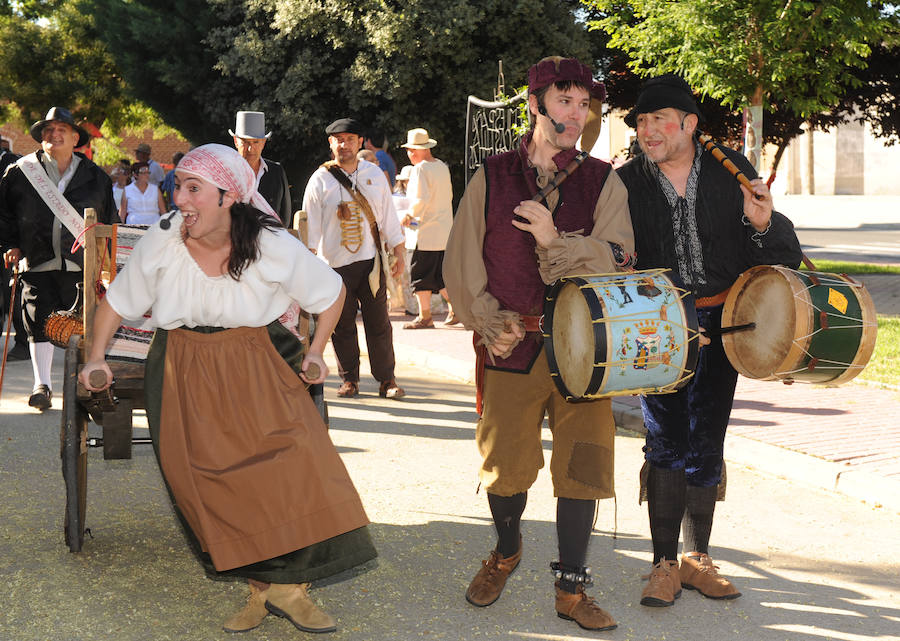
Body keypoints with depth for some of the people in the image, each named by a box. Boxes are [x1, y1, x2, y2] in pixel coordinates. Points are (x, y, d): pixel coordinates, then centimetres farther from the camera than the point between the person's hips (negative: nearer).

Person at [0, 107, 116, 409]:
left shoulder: (96, 177, 7)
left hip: (82, 263, 0)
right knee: (39, 322, -1)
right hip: (38, 261, 0)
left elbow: (109, 221, 14)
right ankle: (42, 385, 8)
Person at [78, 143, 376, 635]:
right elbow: (117, 302, 9)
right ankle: (261, 588, 5)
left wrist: (316, 351, 4)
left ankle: (288, 589, -4)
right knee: (215, 484, -10)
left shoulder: (274, 247, -10)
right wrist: (96, 357, 3)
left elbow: (331, 292, 6)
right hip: (185, 380, 1)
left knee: (293, 464, -17)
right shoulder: (160, 244, -7)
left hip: (258, 370, 0)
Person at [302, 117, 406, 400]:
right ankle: (349, 379, 18)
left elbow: (388, 215, 14)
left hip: (371, 260, 2)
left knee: (379, 323, 2)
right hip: (336, 264, -2)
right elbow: (310, 224, 0)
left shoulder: (374, 174, 9)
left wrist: (398, 253, 12)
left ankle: (386, 379, 10)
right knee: (342, 325, 5)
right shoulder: (320, 180, -1)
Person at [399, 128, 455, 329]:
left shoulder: (420, 169, -13)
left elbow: (421, 201, -21)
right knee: (439, 274, 16)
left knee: (420, 274, 1)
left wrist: (409, 215, -6)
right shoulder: (442, 167, 10)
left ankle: (425, 317, 3)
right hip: (445, 230, 8)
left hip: (427, 232, -8)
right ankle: (454, 308, 13)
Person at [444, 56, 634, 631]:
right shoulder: (492, 177, 5)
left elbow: (617, 260, -7)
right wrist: (492, 326, -5)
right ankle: (506, 551, 37)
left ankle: (572, 589, 14)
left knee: (582, 465, 0)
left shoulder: (604, 183, 5)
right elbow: (461, 263, 5)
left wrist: (556, 241, -20)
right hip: (511, 347, 0)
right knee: (504, 465, 7)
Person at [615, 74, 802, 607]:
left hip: (720, 323, 2)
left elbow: (776, 254, 3)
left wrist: (762, 224, -19)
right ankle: (666, 563, 6)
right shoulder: (627, 183, -4)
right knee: (666, 442, -5)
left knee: (706, 443, 9)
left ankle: (697, 557, 23)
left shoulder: (731, 170, -1)